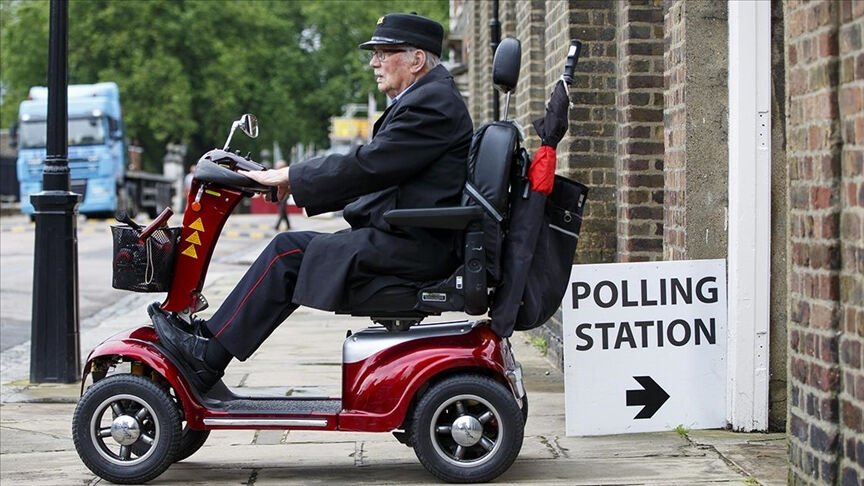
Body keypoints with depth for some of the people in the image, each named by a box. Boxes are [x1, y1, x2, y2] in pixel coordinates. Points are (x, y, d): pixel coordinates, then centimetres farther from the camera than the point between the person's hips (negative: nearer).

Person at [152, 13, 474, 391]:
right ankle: (210, 336, 3)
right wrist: (297, 184, 10)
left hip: (412, 246, -10)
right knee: (293, 246, 5)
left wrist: (289, 176, -12)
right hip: (407, 237, 10)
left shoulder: (433, 102, -13)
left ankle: (208, 357, -7)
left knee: (289, 251, -12)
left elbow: (366, 165, -20)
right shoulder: (426, 99, 20)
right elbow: (371, 171, 19)